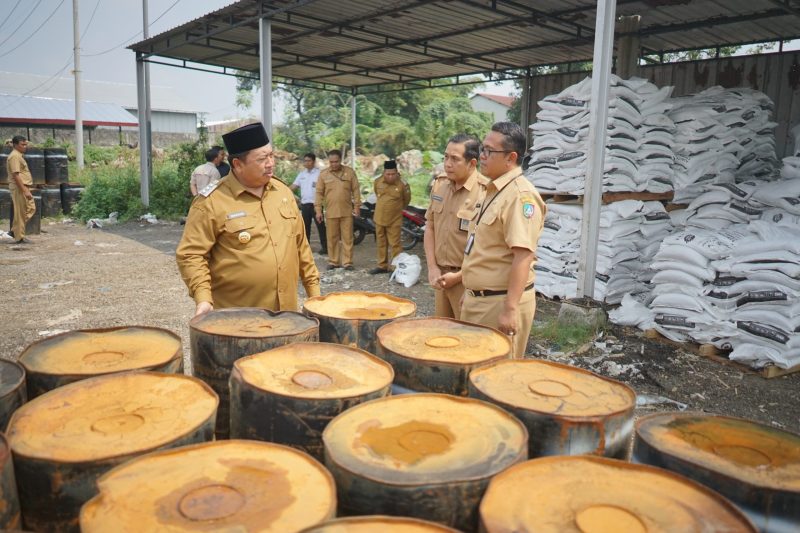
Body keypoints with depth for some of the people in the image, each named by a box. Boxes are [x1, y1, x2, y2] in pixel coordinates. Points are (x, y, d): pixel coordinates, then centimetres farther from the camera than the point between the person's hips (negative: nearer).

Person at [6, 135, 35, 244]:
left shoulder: (19, 155, 17)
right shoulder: (14, 156, -14)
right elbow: (16, 175, -21)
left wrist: (27, 190, 21)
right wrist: (25, 191, -25)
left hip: (24, 188, 10)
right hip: (19, 188, -10)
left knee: (31, 208, 14)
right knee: (20, 213, -4)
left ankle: (15, 230, 18)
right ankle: (19, 237, 3)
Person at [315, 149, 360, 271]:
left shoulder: (349, 172, 2)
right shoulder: (323, 174, 2)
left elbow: (355, 190, 5)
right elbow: (319, 193, 3)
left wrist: (357, 206, 0)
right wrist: (318, 210, -2)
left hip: (347, 211, 0)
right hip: (330, 212, 1)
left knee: (347, 238, 2)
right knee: (332, 238, 7)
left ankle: (347, 262, 8)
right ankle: (333, 261, 17)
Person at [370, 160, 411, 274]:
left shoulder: (403, 185, -15)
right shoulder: (377, 182, -3)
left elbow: (406, 200, 3)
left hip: (394, 220, -4)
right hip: (379, 218, 5)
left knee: (394, 244, -4)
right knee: (381, 243, 14)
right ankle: (382, 266, 25)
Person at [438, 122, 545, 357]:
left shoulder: (520, 195, -19)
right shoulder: (489, 189, 12)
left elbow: (523, 256, -26)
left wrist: (510, 309, -29)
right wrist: (460, 275, 22)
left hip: (501, 301, -9)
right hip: (477, 297, 9)